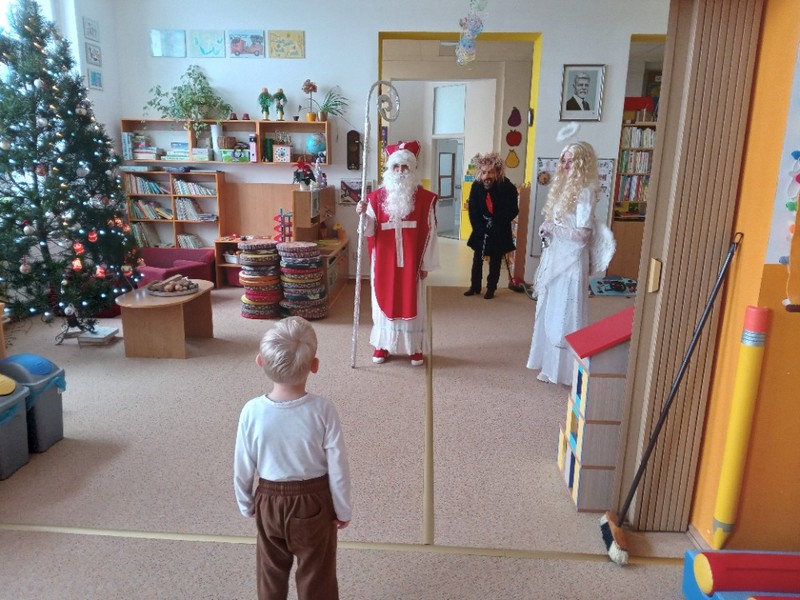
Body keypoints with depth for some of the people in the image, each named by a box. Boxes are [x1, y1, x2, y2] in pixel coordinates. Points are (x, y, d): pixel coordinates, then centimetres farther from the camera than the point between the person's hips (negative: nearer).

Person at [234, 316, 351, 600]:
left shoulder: (252, 411, -20)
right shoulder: (323, 410, -24)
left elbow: (243, 467, -8)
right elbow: (338, 468, -15)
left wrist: (246, 505, 11)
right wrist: (343, 510, 1)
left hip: (269, 502, 2)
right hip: (314, 503, -1)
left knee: (271, 572, 26)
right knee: (316, 575, 19)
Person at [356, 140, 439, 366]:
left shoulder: (425, 198, -4)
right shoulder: (377, 197, 0)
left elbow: (429, 233, -3)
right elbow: (370, 231, -2)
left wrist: (426, 264, -4)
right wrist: (363, 215, -22)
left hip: (411, 263, -1)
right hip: (384, 262, 2)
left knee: (412, 303, 7)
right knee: (384, 301, 10)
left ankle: (415, 347, 20)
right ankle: (382, 345, 25)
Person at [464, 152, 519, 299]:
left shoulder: (507, 187, -17)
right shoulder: (476, 186, -11)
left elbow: (513, 210, -13)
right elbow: (473, 211, -8)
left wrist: (496, 223, -21)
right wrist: (480, 228, -17)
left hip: (500, 232, -2)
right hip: (481, 230, 2)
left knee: (495, 261, 9)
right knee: (477, 259, 10)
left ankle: (491, 288, 21)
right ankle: (475, 286, 24)